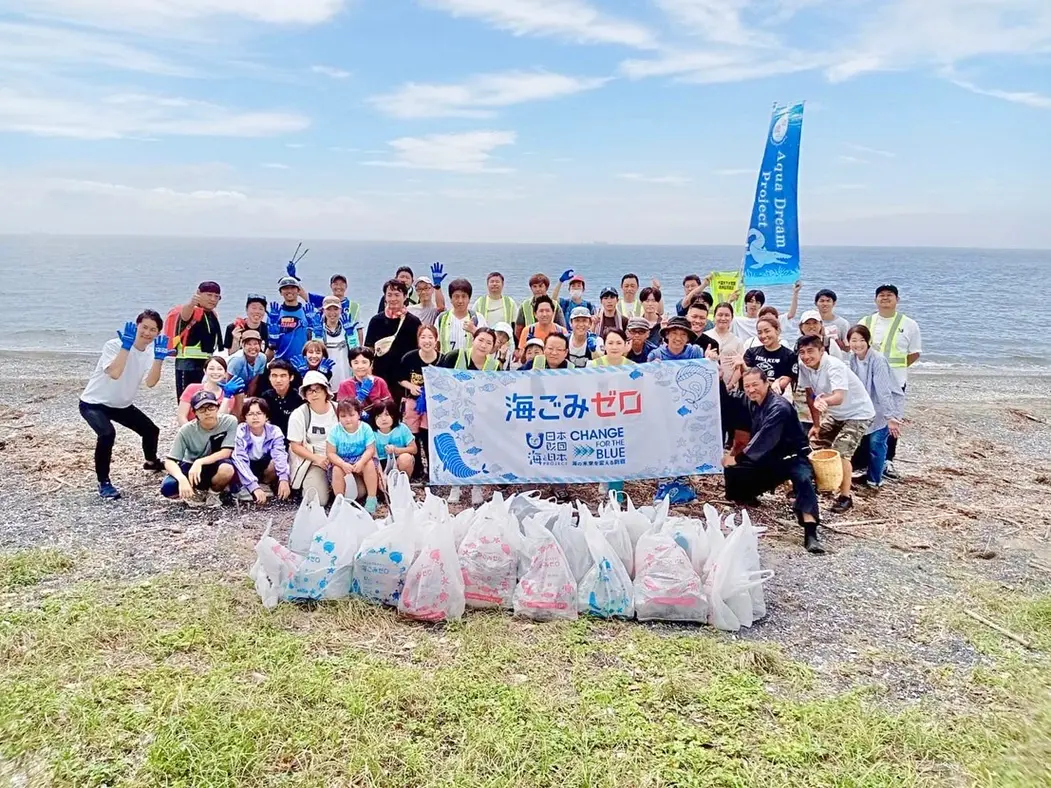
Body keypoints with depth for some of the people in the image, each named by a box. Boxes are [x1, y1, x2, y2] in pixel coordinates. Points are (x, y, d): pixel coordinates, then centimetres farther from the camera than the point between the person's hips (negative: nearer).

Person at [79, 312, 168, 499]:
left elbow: (150, 383, -21)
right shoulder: (114, 345, -24)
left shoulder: (151, 352, -6)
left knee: (151, 430, 11)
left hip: (122, 405, 7)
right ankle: (103, 483, -17)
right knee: (107, 434, -32)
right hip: (94, 403, -7)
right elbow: (114, 373, -43)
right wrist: (126, 345, -42)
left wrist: (159, 357, -30)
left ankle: (151, 461, 44)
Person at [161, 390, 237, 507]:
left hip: (216, 467, -1)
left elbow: (226, 453, -21)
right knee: (167, 488, -28)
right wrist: (182, 479, -38)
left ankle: (214, 491, -3)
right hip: (191, 467, 1)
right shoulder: (186, 430, -17)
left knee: (227, 469, -38)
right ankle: (197, 492, 4)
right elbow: (169, 461, -19)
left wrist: (199, 462, -33)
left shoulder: (229, 422, -19)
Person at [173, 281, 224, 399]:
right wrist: (192, 302, -58)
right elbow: (185, 313, -37)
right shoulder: (193, 311, -11)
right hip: (188, 364, -8)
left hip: (207, 363, 8)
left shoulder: (213, 315, 12)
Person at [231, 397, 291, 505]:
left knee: (276, 462, -32)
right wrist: (254, 487, -48)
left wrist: (283, 479, -54)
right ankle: (245, 488, -6)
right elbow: (240, 461, -36)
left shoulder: (274, 431, -20)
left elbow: (280, 455, -35)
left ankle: (265, 485, -2)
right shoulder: (240, 432, -25)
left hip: (264, 466, 2)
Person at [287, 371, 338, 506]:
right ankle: (308, 484, 13)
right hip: (311, 461, -2)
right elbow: (295, 446, -6)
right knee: (318, 499, -21)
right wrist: (317, 459, -20)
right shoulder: (299, 414, -8)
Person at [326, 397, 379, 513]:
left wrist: (361, 462, -34)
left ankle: (371, 499, -19)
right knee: (337, 469, -32)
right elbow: (330, 453, -15)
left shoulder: (366, 428, -13)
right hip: (341, 461, 0)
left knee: (370, 464, -30)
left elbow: (370, 450, -14)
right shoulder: (335, 431, -14)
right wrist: (343, 464, -32)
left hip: (361, 459, 0)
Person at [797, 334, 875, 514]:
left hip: (858, 413, -8)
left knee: (840, 452, -17)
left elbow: (839, 397, -50)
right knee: (815, 445, 8)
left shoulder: (834, 366, -33)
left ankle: (845, 496, -1)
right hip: (835, 413, 8)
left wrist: (823, 401, -71)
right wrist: (816, 424, 1)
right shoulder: (803, 366, -14)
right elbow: (810, 394, -1)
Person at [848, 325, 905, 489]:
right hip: (867, 406, 7)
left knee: (876, 441, -12)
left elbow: (883, 390, -32)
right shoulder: (853, 359, -5)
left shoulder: (877, 360, -26)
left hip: (886, 405, -7)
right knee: (863, 439, 8)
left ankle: (875, 479, 4)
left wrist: (890, 417, -36)